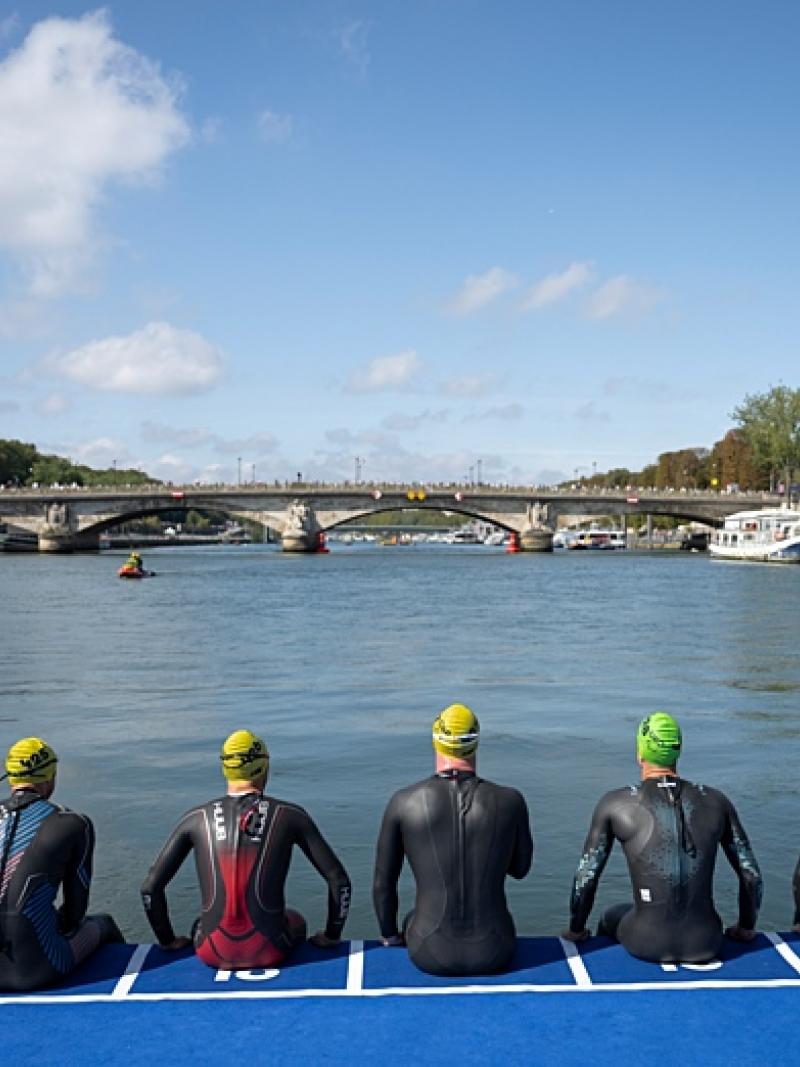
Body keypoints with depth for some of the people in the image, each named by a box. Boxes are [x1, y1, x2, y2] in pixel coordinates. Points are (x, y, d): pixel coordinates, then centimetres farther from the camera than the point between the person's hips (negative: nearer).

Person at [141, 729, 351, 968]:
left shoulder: (196, 819, 0)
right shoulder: (289, 815, -4)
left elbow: (150, 888, 3)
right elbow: (340, 881, -3)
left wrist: (167, 940, 18)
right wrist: (331, 937, 12)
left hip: (213, 954, 1)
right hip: (269, 951, -1)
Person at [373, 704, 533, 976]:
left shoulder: (403, 802, -9)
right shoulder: (510, 801, -8)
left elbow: (382, 884, 1)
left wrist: (390, 936, 18)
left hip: (430, 954, 0)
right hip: (493, 954, 1)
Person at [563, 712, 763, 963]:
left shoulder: (615, 804, -5)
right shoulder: (715, 801, 1)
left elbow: (585, 878, -2)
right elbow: (752, 875, 7)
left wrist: (576, 930, 15)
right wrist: (746, 928, 24)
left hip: (646, 945, -2)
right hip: (705, 945, 2)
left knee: (611, 919, 34)